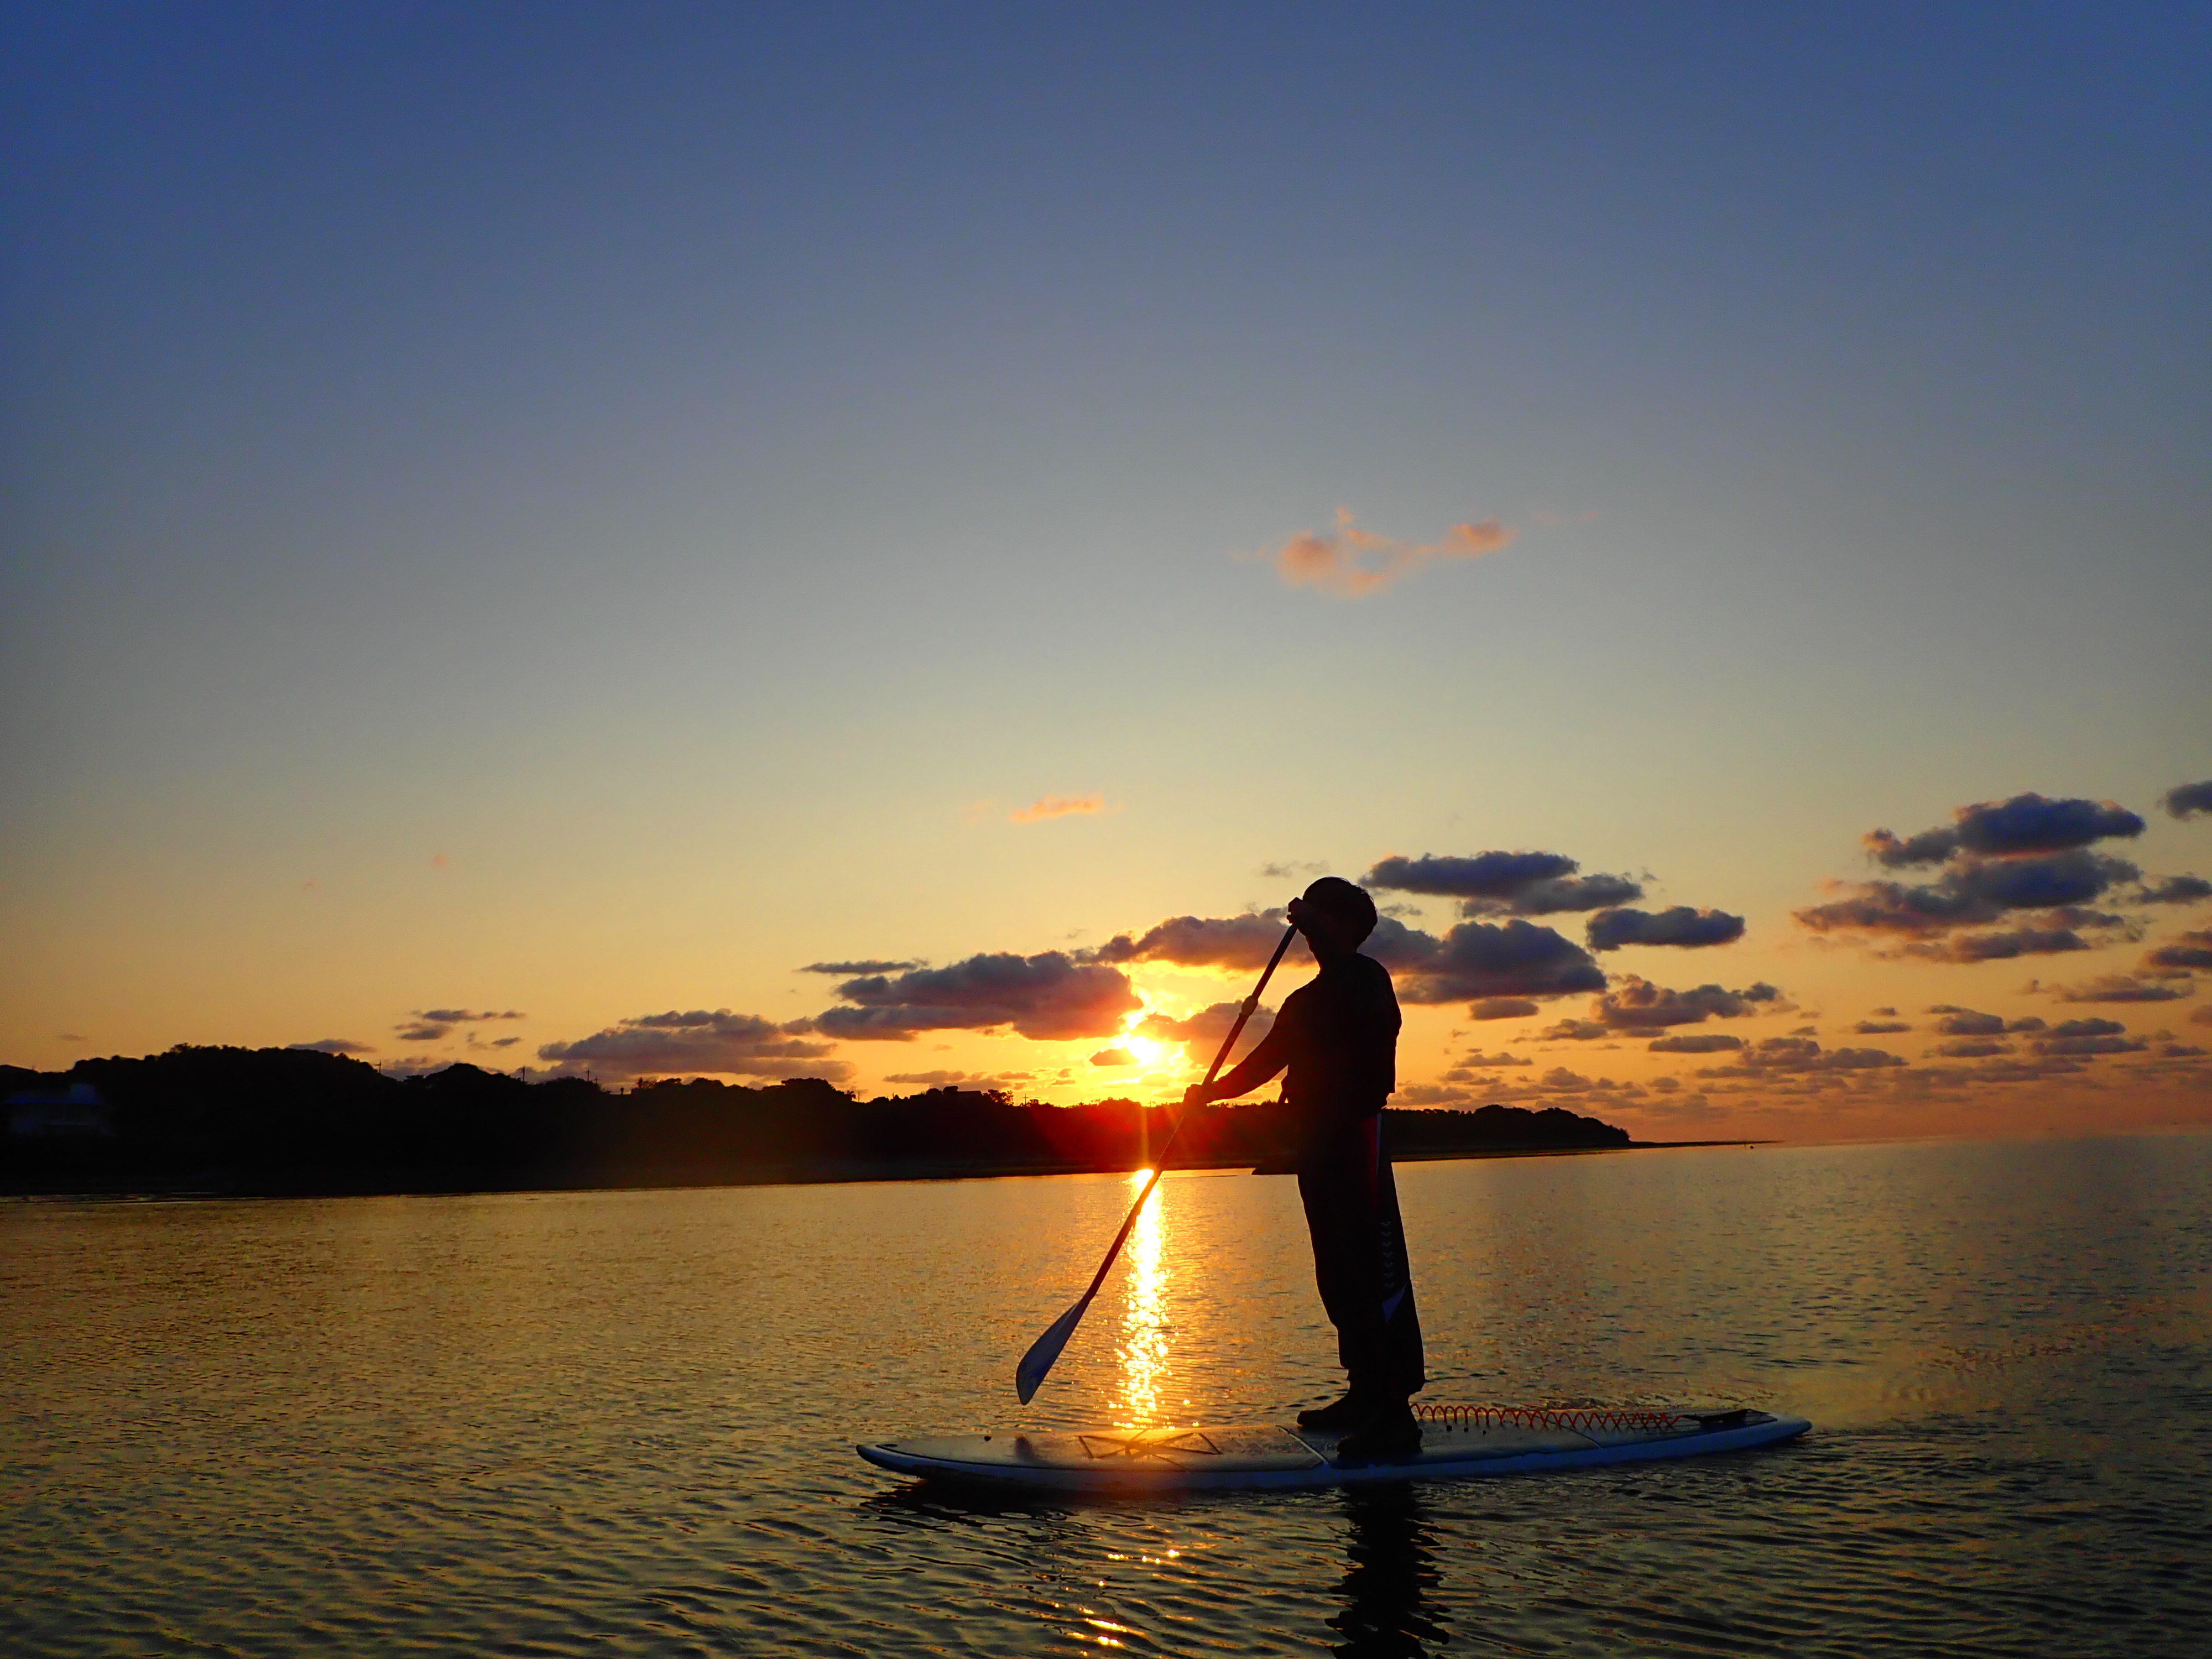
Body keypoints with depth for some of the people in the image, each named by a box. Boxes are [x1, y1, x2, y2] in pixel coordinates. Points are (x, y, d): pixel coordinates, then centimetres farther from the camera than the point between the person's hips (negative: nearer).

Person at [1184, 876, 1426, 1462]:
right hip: (1316, 1143, 9)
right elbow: (1265, 1061, 22)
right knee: (1337, 1276, 12)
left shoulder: (1367, 977, -4)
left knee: (1377, 1274, -10)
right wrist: (1211, 1090, 8)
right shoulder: (1304, 1002, 22)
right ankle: (1365, 1395, 22)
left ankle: (1395, 1415, -10)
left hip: (1358, 1136, -9)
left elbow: (1362, 1008, -28)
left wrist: (1312, 929, -23)